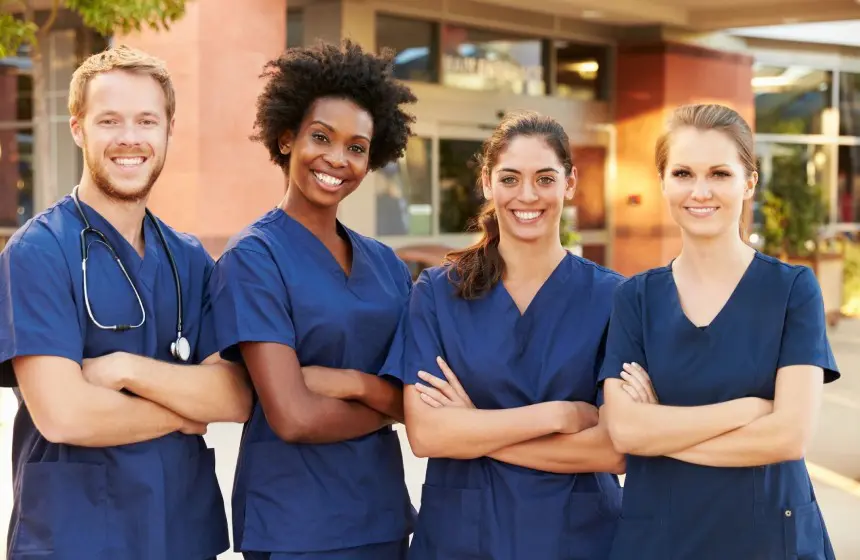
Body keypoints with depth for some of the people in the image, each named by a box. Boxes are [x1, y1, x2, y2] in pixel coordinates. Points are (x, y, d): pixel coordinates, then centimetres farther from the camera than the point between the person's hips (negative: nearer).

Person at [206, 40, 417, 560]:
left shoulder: (385, 263, 7)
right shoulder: (254, 257, -12)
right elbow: (294, 418, -19)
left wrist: (355, 383, -16)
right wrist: (388, 401, -5)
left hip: (385, 515, 6)